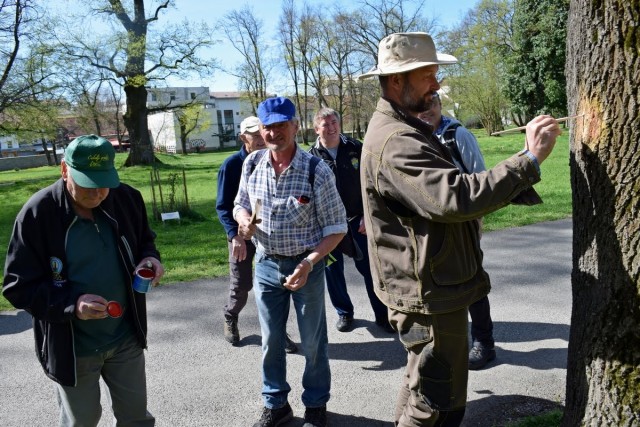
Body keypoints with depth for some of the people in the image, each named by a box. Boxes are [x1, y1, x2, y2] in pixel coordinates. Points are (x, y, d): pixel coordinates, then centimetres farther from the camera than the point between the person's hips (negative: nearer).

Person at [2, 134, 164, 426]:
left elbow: (144, 241, 9)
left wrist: (149, 258, -14)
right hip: (71, 346, -3)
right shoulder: (37, 214, -20)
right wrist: (72, 304, -32)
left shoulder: (127, 199, -9)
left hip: (126, 336, 3)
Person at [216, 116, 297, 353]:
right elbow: (223, 206, -11)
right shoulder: (232, 165, -10)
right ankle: (230, 318, 37)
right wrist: (234, 235, -23)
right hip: (242, 235, -2)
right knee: (241, 285, 8)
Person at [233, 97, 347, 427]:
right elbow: (240, 205, 10)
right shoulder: (252, 164, -4)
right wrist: (244, 220, -14)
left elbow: (336, 227, -11)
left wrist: (309, 262, -23)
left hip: (306, 264, -3)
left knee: (312, 341, 11)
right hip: (266, 264, 3)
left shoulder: (317, 171, -16)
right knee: (270, 340, 15)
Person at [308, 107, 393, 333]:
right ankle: (344, 313, 29)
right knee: (333, 269, 10)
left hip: (357, 219, 0)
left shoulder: (356, 148, -2)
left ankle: (382, 314, 17)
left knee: (369, 266, 4)